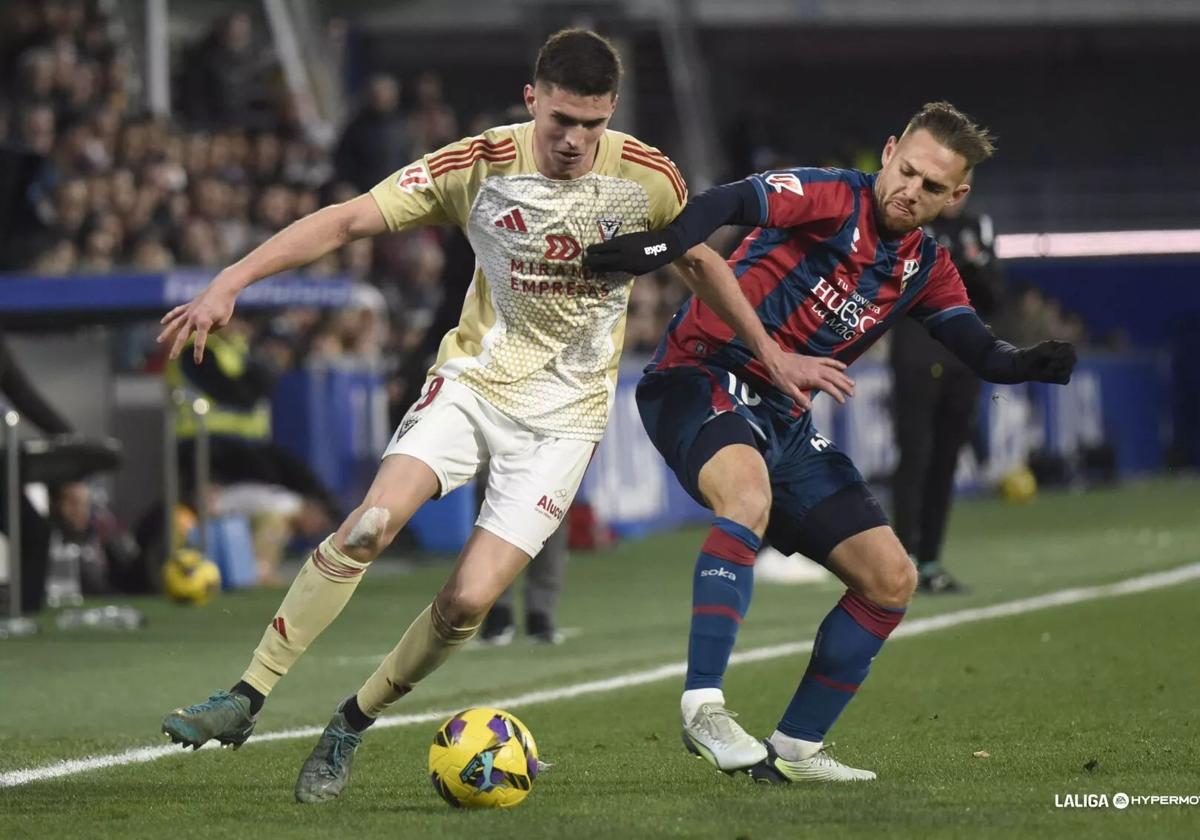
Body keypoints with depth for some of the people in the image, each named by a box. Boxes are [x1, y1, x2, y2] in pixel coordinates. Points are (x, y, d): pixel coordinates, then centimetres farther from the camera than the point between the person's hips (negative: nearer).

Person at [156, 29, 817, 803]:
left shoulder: (648, 178, -10)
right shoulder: (480, 166, -13)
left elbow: (702, 259, 9)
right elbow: (349, 220, -15)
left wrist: (766, 349, 17)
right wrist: (231, 282, -24)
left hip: (564, 413, 0)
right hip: (475, 381, 0)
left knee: (469, 600, -13)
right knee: (371, 523, -24)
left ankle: (353, 726, 10)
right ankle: (246, 699, -17)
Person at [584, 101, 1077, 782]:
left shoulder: (927, 266, 11)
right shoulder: (835, 198, -11)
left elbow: (984, 356, 7)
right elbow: (734, 202, -29)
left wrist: (1035, 364, -17)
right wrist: (664, 245, -48)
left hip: (784, 420, 8)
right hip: (702, 381, -8)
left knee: (892, 578, 4)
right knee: (749, 495, -40)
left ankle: (795, 750, 14)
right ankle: (704, 705, -37)